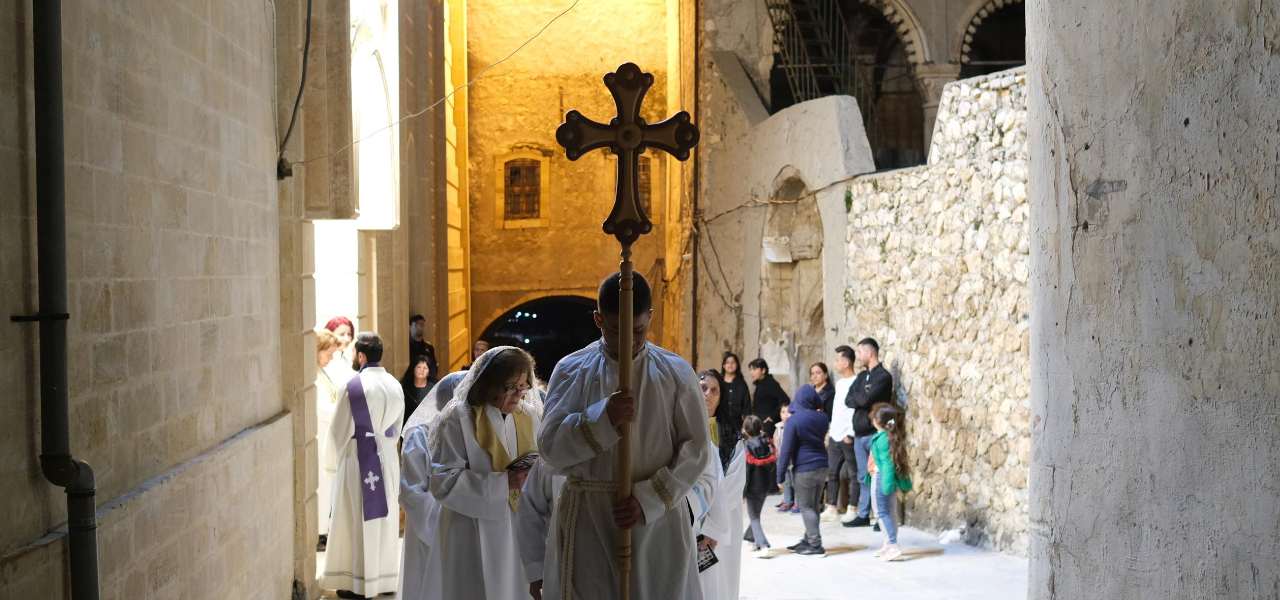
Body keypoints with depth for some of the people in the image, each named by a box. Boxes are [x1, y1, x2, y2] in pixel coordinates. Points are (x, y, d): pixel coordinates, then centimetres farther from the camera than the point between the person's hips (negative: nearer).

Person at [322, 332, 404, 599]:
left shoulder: (354, 386, -16)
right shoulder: (395, 385, 3)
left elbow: (340, 430, -9)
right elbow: (396, 428, 10)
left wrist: (340, 455, 9)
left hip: (359, 458, -5)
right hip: (387, 458, 6)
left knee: (358, 519, 3)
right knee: (384, 518, 13)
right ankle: (385, 577, 20)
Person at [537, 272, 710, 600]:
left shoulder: (676, 373, 2)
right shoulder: (572, 370, 1)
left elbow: (696, 448, -1)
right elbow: (550, 447, -5)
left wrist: (647, 500, -12)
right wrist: (603, 418, -21)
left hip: (658, 519, 0)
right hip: (587, 521, 0)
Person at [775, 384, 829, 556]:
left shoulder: (794, 420, -12)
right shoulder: (822, 418, 6)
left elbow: (786, 450, -12)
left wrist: (780, 476, -8)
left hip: (804, 469, -6)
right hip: (822, 466, 7)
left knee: (806, 507, 1)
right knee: (813, 506, 15)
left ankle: (815, 545, -2)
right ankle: (808, 540, 22)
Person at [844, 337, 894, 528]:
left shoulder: (883, 376, -9)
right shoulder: (862, 376, 16)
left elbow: (866, 399, -19)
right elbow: (848, 400, 6)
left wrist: (857, 398, 0)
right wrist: (862, 400, -11)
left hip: (875, 433, -7)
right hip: (859, 433, 7)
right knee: (863, 477, 12)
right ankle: (863, 515, 17)